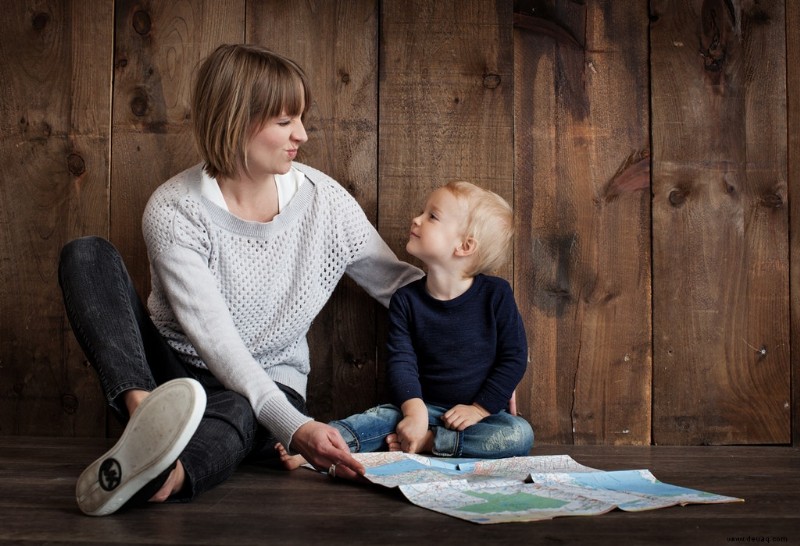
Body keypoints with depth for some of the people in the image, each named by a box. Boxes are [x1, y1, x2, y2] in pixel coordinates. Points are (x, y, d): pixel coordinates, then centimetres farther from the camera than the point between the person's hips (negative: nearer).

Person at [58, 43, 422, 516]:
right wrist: (293, 426, -38)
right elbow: (213, 337, -25)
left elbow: (399, 283, 4)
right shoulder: (173, 210, -16)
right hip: (172, 373, 0)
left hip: (270, 387, 1)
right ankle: (146, 412, -45)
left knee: (236, 412, -38)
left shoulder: (323, 198, -6)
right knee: (87, 255, -21)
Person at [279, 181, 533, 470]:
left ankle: (425, 442, -27)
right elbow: (401, 361, -10)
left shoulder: (495, 294, -7)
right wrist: (415, 411, -26)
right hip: (425, 406, 1)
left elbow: (514, 358, -6)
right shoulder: (406, 299, -1)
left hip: (482, 412, -1)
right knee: (383, 416, -26)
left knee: (520, 435, -29)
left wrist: (479, 409, -12)